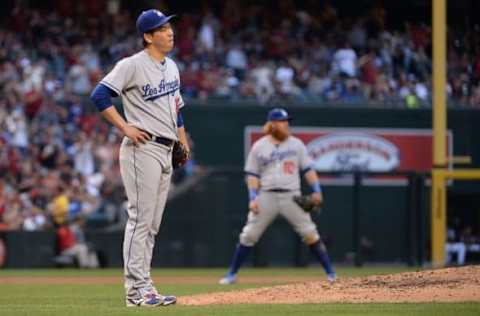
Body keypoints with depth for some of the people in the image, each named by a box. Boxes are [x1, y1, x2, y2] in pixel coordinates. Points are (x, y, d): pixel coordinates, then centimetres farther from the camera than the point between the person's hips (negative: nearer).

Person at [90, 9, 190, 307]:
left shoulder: (172, 67, 16)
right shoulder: (133, 65, -10)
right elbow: (99, 95, -15)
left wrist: (182, 141, 16)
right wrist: (126, 127, -16)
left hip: (165, 151, 8)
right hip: (142, 149, -8)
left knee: (152, 224, 10)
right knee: (141, 219, -10)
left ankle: (144, 286, 14)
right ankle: (136, 289, -9)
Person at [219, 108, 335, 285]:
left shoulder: (296, 144, 8)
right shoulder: (259, 147, 5)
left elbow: (307, 169, 8)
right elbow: (252, 175, 4)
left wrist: (316, 191, -3)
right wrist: (253, 198, -7)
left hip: (291, 196, 0)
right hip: (266, 197, 0)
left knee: (310, 234, -5)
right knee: (248, 235, -3)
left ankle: (330, 273, 2)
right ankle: (232, 274, 7)